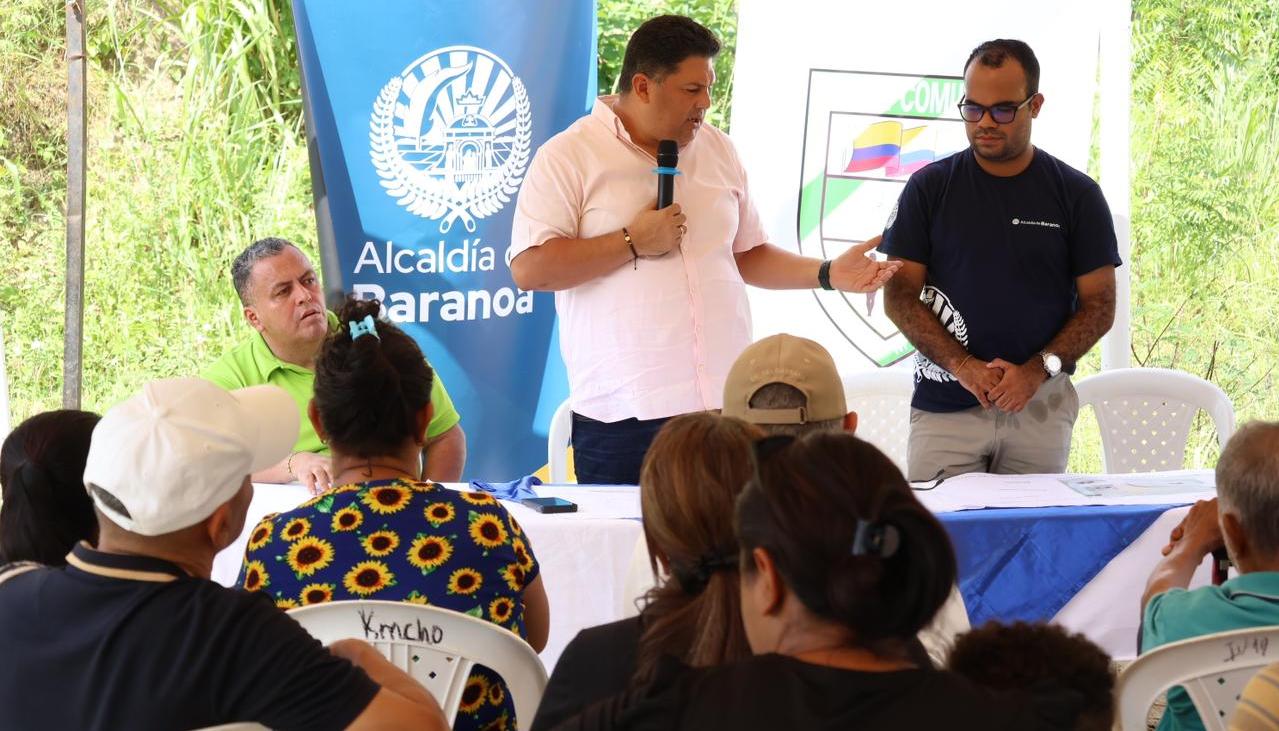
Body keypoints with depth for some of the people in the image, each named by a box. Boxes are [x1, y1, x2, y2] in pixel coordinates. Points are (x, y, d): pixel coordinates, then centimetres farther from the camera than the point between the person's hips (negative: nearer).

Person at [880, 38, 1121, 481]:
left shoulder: (1077, 195, 4)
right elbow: (899, 295, 2)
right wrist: (963, 365, -11)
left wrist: (1039, 370, -10)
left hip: (1040, 407, 0)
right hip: (944, 408, 0)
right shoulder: (929, 188, 4)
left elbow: (1099, 304, 5)